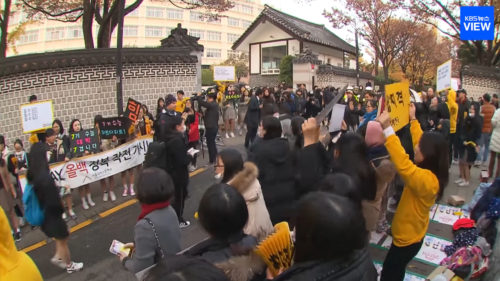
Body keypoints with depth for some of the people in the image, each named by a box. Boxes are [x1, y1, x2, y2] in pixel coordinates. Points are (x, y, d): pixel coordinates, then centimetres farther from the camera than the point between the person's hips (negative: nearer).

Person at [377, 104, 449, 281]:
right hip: (411, 234, 9)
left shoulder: (426, 179, -33)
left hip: (407, 239, -9)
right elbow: (423, 142, 8)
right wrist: (413, 119, 12)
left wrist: (387, 128, -49)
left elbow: (402, 163, -47)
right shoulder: (433, 173, -5)